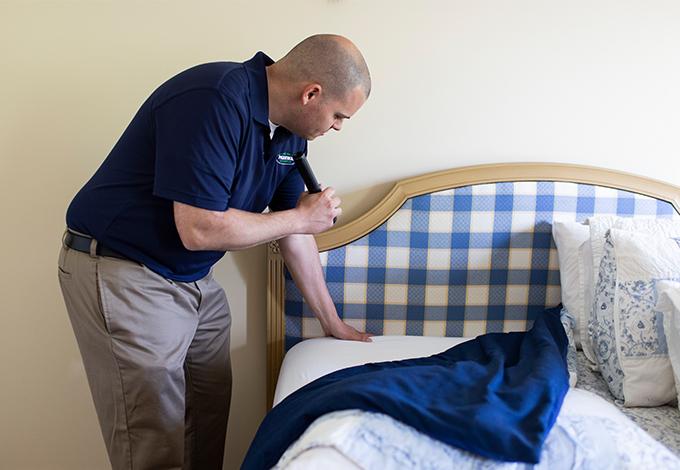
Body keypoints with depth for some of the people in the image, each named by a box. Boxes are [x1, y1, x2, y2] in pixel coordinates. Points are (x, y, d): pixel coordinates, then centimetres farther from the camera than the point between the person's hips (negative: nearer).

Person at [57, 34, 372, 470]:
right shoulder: (213, 101, -26)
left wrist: (332, 321, 15)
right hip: (122, 274, -8)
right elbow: (199, 229, -30)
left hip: (194, 279, 8)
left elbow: (295, 231, 9)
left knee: (209, 419, 14)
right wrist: (300, 217, -15)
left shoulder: (289, 130, 2)